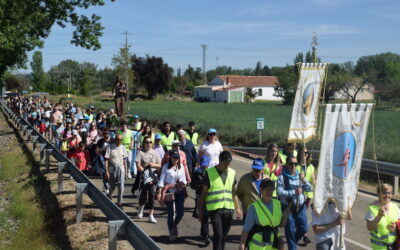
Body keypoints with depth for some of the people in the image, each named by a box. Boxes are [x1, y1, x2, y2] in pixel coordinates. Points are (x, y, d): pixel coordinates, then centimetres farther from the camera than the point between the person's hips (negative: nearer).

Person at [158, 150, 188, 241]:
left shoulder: (181, 166, 7)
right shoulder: (166, 167, -4)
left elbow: (184, 179, 13)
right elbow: (161, 181, -7)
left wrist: (183, 183, -9)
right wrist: (160, 193, -15)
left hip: (179, 192, 3)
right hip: (169, 192, -3)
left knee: (180, 212, -1)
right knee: (170, 213, 2)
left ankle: (175, 225, 31)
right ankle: (171, 232, 17)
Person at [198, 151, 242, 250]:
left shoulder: (232, 173, 9)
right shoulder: (210, 172, -4)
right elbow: (204, 192, 2)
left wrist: (238, 208, 12)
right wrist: (201, 209, 2)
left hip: (228, 209, 4)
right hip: (214, 208, -4)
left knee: (224, 235, 10)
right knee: (218, 234, -11)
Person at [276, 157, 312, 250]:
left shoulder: (299, 176, 9)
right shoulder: (282, 177, -7)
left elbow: (309, 189, 3)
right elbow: (279, 192, -18)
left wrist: (304, 180, -15)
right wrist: (294, 192, -21)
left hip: (300, 207, 5)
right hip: (288, 207, -5)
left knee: (304, 228, 8)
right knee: (290, 231, 4)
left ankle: (293, 241, 35)